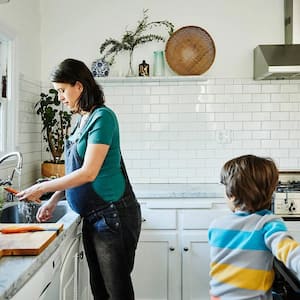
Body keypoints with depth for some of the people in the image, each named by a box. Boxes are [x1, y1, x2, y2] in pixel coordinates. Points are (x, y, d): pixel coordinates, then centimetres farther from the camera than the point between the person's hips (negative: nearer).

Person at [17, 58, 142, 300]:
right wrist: (53, 201, 8)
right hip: (93, 217, 9)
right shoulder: (83, 119, 12)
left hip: (113, 215, -9)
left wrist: (43, 188, -11)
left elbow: (88, 172, -19)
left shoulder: (102, 117, -14)